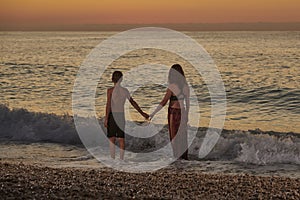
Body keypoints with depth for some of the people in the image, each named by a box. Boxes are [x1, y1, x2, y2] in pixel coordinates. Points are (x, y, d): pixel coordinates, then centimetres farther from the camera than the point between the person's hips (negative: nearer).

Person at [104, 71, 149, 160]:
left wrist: (106, 118, -12)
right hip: (121, 115, 3)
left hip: (112, 115, -3)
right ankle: (121, 159, 8)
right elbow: (133, 103, 10)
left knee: (112, 138, 0)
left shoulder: (110, 90, -8)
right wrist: (142, 113, 19)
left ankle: (112, 159, -3)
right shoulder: (125, 91, 4)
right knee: (121, 139, 7)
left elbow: (108, 105, -13)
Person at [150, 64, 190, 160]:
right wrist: (187, 115, 18)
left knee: (174, 137, 5)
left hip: (173, 112, -5)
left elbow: (164, 102, -18)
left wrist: (153, 113, -14)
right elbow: (187, 101, 6)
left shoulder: (172, 86, -16)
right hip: (182, 112, 5)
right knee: (183, 136, 13)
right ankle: (184, 157, 18)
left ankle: (177, 158, 7)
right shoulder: (186, 86, -1)